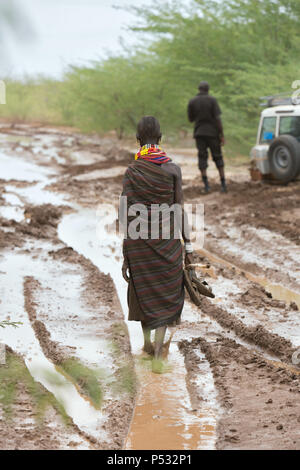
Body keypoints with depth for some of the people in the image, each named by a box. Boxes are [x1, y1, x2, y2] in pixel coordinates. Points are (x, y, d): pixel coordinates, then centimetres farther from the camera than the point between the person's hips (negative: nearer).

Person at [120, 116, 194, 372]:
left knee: (144, 291, 19)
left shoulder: (132, 171, -7)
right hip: (167, 237, -1)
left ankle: (147, 342, 36)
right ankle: (158, 352, -7)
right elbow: (179, 209, -6)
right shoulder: (172, 169, -7)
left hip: (139, 239, 1)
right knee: (166, 293, 7)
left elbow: (125, 213, -8)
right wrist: (188, 244, 1)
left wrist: (125, 254, -4)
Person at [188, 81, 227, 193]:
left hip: (199, 133, 1)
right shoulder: (212, 100, -6)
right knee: (218, 157, 8)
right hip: (213, 132, -1)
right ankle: (223, 184, 5)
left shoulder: (192, 102, 0)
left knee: (202, 158, 3)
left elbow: (191, 119, 8)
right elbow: (218, 118, -11)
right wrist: (222, 135, -8)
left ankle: (206, 185, -8)